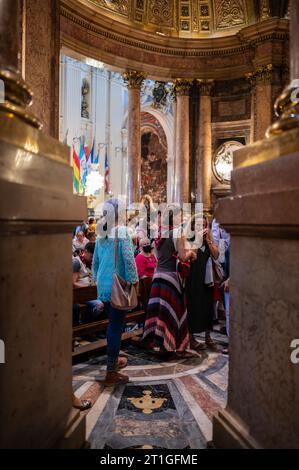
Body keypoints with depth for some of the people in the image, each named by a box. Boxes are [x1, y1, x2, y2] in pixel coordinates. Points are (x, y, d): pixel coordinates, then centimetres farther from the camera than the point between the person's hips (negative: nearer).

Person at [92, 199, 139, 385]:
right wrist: (135, 281, -8)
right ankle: (111, 373, 7)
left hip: (104, 286, 7)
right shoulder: (122, 232, -12)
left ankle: (114, 359, 38)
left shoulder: (101, 234, 9)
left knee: (113, 324, 22)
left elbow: (95, 261, 14)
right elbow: (128, 259, -18)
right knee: (116, 326, 0)